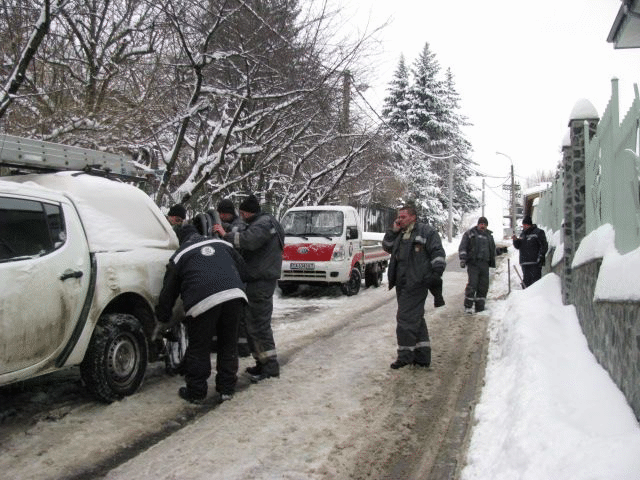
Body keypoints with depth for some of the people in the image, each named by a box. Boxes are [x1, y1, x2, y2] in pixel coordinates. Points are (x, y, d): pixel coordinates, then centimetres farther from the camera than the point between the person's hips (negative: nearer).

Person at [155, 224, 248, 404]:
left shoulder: (179, 256, 19)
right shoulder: (221, 244, 27)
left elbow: (168, 291, 22)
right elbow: (242, 269, 27)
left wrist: (163, 320, 33)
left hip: (203, 301, -3)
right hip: (234, 295, 4)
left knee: (198, 349, 12)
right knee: (228, 344, 19)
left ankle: (196, 393, 22)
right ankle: (227, 389, 27)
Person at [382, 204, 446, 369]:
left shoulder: (426, 231, -2)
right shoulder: (400, 234, 21)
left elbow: (438, 252, -6)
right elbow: (387, 246, 19)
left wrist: (437, 272, -16)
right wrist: (393, 231, 7)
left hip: (417, 283, -8)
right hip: (402, 284, 8)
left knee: (406, 317, -11)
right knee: (416, 318, 13)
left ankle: (405, 354, -4)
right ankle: (422, 356, 20)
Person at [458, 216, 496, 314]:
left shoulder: (489, 235, 20)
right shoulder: (469, 233, 5)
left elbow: (493, 250, 28)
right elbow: (462, 247, -1)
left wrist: (492, 262, 24)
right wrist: (462, 259, -11)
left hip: (484, 264, 5)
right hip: (473, 263, -5)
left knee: (483, 285, 3)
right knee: (472, 284, -13)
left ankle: (480, 307, 12)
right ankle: (468, 306, -3)